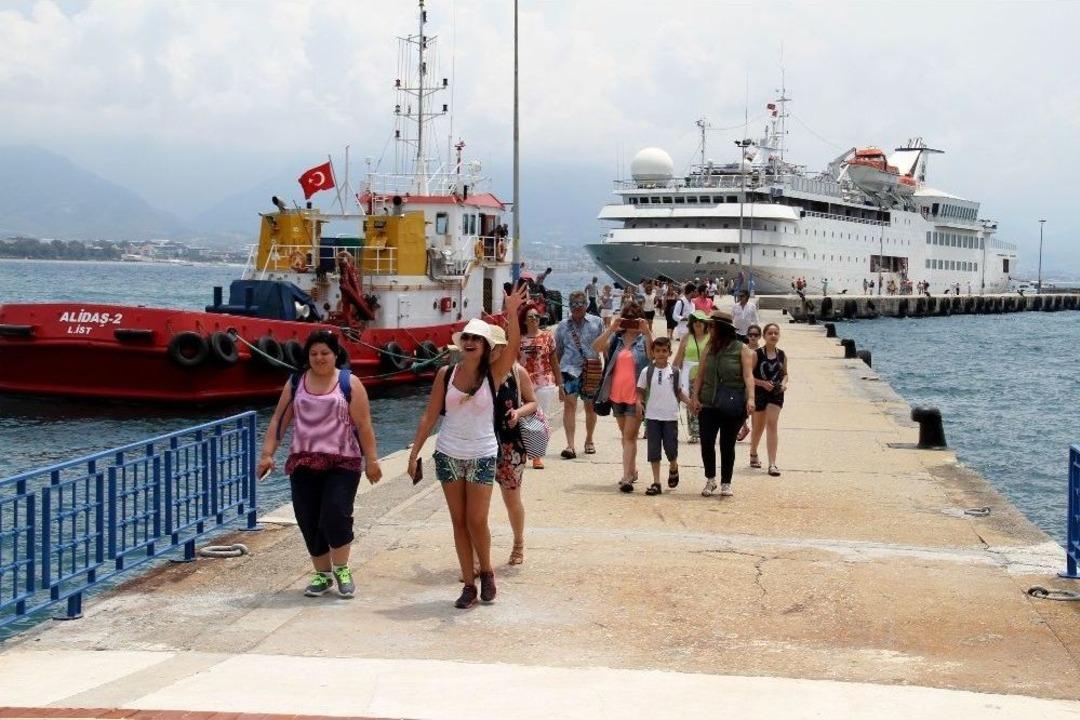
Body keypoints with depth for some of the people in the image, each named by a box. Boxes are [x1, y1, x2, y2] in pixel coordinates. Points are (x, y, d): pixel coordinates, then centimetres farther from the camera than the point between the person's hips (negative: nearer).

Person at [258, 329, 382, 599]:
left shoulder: (349, 383, 0)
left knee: (336, 515, -16)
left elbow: (363, 425, -2)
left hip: (342, 464, -3)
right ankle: (323, 574, 18)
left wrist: (371, 460, -5)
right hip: (303, 464, 3)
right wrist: (267, 454, 1)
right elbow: (279, 420, 9)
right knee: (308, 521, 2)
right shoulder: (295, 383, 9)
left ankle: (342, 570, 5)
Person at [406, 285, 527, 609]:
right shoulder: (446, 374, -1)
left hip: (482, 456, -2)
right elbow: (429, 416, 2)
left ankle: (486, 572, 18)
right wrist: (414, 453, -1)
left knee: (476, 520, -7)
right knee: (459, 521, 5)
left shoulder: (493, 374, -6)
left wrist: (512, 313, -38)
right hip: (448, 455, 2)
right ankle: (469, 585, 11)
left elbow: (514, 345, -24)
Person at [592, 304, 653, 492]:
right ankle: (632, 470, 31)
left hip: (636, 396, -5)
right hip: (617, 394, 5)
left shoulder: (644, 339, -1)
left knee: (629, 436, -9)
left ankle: (626, 478, -11)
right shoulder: (616, 338, 7)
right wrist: (610, 328, -19)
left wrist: (647, 332, -28)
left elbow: (654, 354, -19)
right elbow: (597, 347, -9)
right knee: (626, 435, 17)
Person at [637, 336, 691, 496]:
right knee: (653, 450, 0)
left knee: (671, 449, 0)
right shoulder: (647, 372, 0)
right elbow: (640, 391, 5)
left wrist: (690, 402, -3)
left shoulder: (674, 371, 3)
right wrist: (639, 402, -14)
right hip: (652, 416, 0)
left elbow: (679, 391, 11)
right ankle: (656, 483, 6)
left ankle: (673, 468, 32)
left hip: (670, 416, 0)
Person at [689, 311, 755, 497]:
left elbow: (748, 375, -10)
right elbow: (701, 374, 7)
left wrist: (750, 398, -22)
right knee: (706, 442, -4)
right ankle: (710, 479, 14)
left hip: (733, 405, -3)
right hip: (709, 404, 3)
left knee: (727, 445, 5)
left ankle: (726, 483, 17)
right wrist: (695, 396, -4)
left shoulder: (742, 350, -3)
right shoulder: (711, 349, 10)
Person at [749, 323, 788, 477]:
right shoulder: (757, 354, -7)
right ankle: (753, 454, 40)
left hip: (776, 394, 2)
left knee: (772, 425, -10)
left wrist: (784, 383, -3)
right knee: (759, 426, 12)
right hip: (759, 393, -2)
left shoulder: (782, 355, 4)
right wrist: (763, 383, -19)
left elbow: (785, 373, 17)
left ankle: (772, 464, -13)